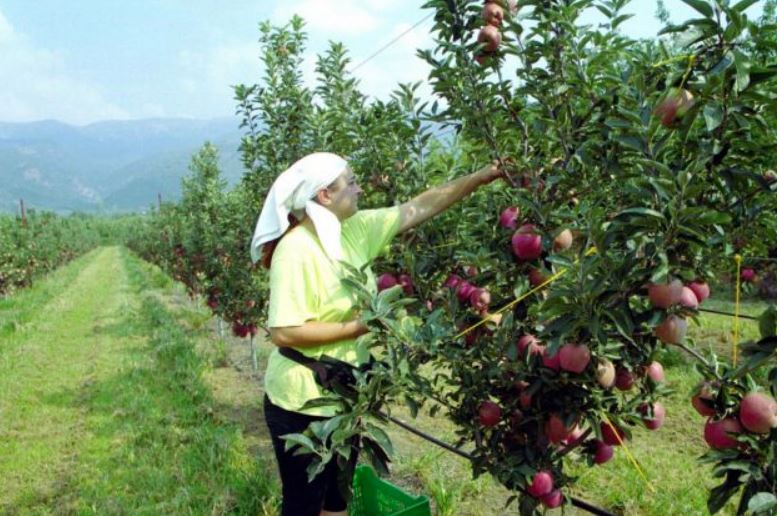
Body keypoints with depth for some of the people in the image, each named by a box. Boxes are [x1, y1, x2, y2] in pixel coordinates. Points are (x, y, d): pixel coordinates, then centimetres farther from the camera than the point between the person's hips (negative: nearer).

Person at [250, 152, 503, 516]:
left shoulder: (355, 229, -1)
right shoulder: (296, 251, -23)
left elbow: (419, 208, 3)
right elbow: (283, 332, -27)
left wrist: (486, 175, 1)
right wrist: (358, 326, -22)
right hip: (303, 403, -8)